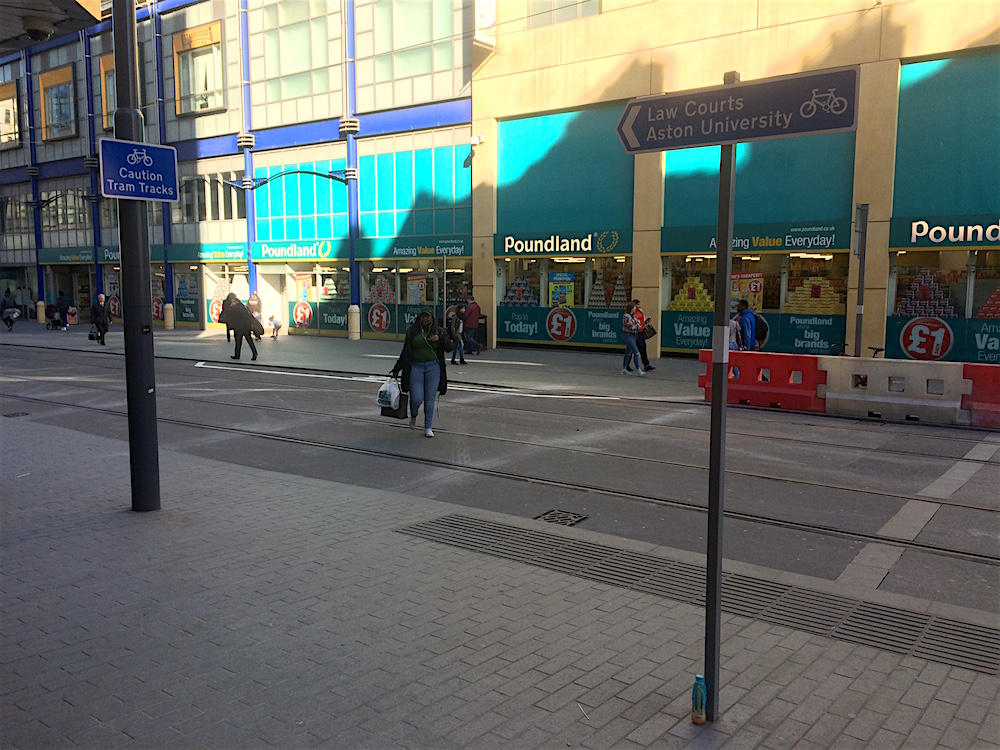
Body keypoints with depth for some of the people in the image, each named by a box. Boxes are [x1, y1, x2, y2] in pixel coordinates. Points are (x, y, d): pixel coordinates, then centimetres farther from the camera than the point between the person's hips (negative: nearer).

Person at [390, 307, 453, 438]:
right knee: (417, 398, -6)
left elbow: (449, 347, 5)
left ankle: (428, 427, 15)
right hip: (416, 367, -1)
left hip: (433, 367, 1)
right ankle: (413, 416, 30)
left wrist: (440, 338, -12)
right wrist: (397, 369, 8)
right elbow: (405, 351, 7)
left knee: (430, 398, 4)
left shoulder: (439, 331, 6)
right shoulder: (412, 331, 3)